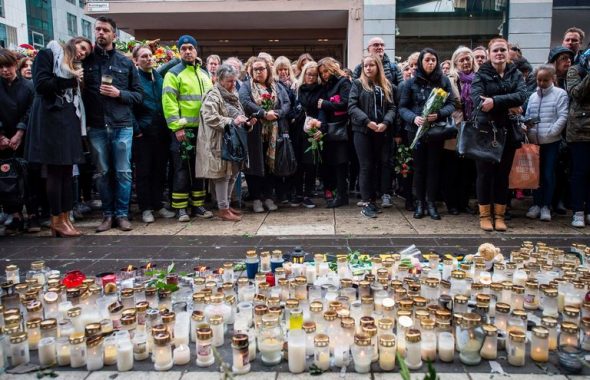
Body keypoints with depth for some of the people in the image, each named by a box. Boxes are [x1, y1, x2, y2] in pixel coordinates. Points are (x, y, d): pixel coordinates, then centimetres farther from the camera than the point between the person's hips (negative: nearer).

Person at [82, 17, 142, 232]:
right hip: (96, 127, 1)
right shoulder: (86, 60, 6)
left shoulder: (125, 62, 6)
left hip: (122, 126, 0)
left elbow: (138, 95, 7)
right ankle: (108, 214, 18)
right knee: (103, 173, 8)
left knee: (123, 172, 2)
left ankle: (122, 214, 13)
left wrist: (119, 93, -10)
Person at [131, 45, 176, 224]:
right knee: (143, 171, 3)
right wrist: (136, 129, -13)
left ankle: (158, 205, 21)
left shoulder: (159, 76, 14)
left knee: (160, 169, 10)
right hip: (143, 133, -5)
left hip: (161, 131, 5)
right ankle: (146, 209, 11)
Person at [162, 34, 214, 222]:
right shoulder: (174, 73, -2)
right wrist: (176, 127, -18)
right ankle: (181, 208, 6)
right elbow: (168, 102, -11)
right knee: (182, 168, -2)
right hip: (183, 129, -6)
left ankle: (198, 205, 18)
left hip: (203, 128, 6)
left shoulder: (204, 73, 17)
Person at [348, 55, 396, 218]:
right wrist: (367, 121, -18)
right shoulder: (358, 84, 4)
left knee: (384, 163, 4)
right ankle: (367, 202, 2)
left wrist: (386, 122, -13)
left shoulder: (387, 85, 14)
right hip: (363, 130, -3)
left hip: (383, 131, 3)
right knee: (367, 166, -2)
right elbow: (352, 106, -7)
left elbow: (392, 107, 7)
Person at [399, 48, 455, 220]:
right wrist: (414, 118, -19)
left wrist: (439, 114, -20)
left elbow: (451, 104, 0)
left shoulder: (444, 81, 4)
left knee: (433, 166, 5)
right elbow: (402, 107, 0)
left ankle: (431, 202, 13)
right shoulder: (411, 82, 2)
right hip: (416, 130, 0)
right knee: (419, 166, 6)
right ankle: (419, 202, 14)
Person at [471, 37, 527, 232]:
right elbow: (477, 99, -17)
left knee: (503, 173, 6)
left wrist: (495, 101, -23)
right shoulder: (481, 74, 0)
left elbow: (522, 95, -10)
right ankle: (485, 215, 11)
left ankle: (499, 215, 15)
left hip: (508, 130, 3)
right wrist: (508, 107, -18)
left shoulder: (516, 74, 8)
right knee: (485, 173, 1)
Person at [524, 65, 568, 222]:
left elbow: (562, 117, -8)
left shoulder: (560, 94, -1)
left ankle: (546, 206, 10)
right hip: (534, 141, 4)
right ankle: (536, 204, 17)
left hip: (551, 141, -4)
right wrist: (527, 130, -2)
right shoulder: (533, 96, 12)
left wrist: (549, 132, -15)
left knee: (548, 174, 0)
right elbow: (527, 117, 15)